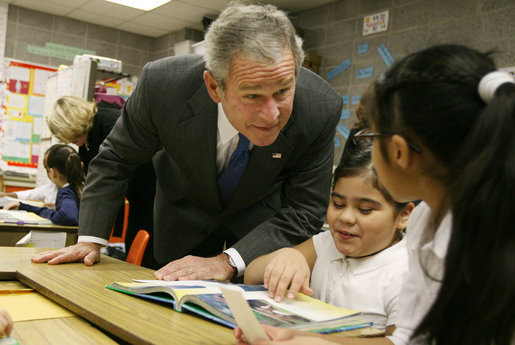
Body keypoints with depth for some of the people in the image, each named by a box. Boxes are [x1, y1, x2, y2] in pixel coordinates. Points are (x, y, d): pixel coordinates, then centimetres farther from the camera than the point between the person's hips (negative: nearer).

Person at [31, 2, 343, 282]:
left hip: (263, 219, 0)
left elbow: (305, 211, -25)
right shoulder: (163, 83, -33)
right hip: (185, 211, 1)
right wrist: (91, 239, -16)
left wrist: (227, 262, -35)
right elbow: (116, 159, -14)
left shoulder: (322, 108, -34)